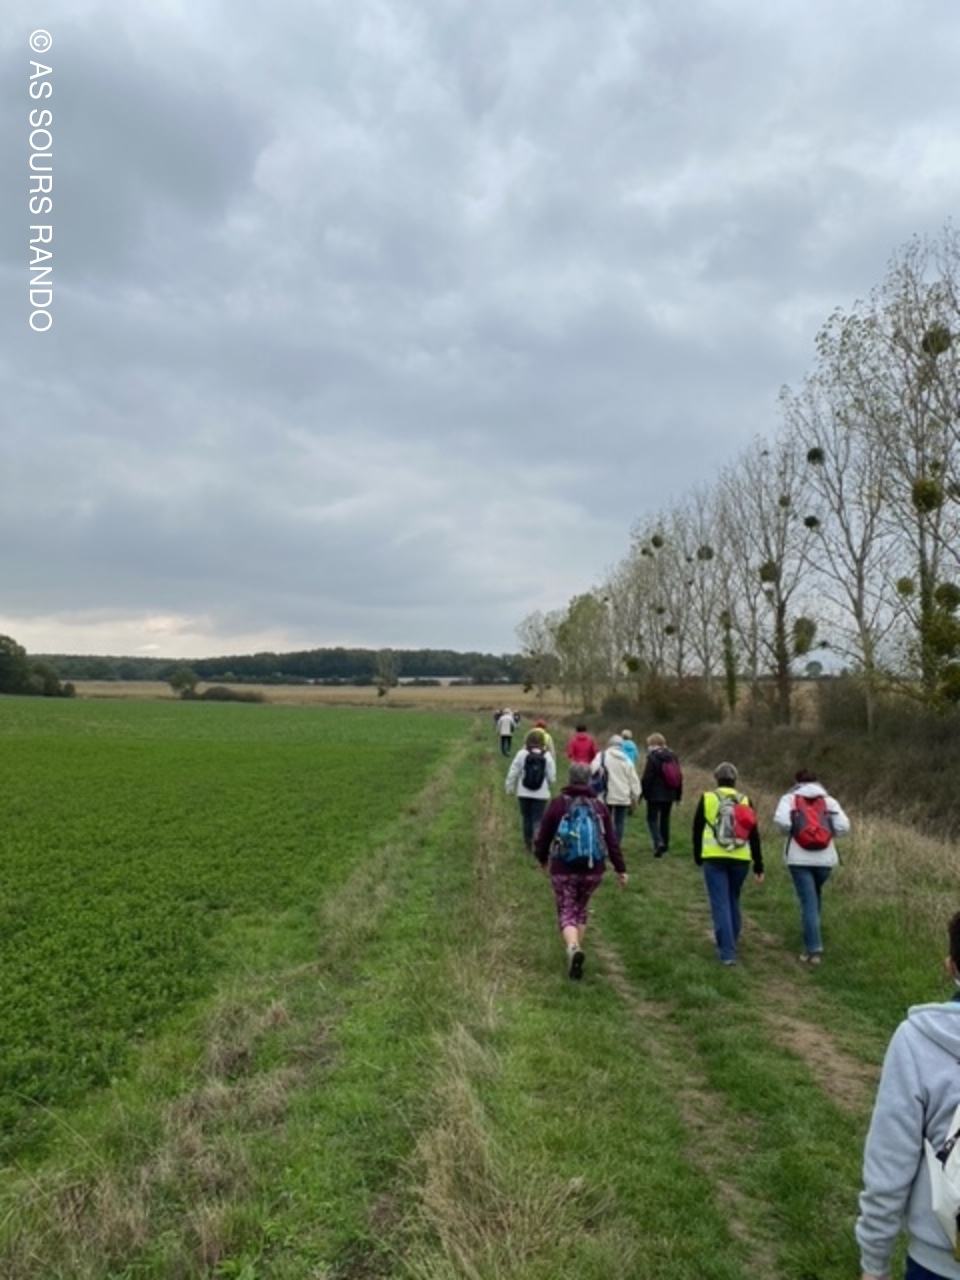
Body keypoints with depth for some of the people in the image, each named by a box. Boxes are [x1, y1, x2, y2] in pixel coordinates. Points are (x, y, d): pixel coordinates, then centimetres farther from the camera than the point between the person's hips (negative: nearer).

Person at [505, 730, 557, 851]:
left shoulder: (522, 754, -9)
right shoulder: (547, 756, -8)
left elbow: (513, 773, -5)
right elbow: (552, 777, -5)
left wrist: (510, 788, 8)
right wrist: (547, 786, 16)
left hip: (524, 793, 1)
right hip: (541, 794, -1)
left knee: (526, 817, 15)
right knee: (538, 819, 3)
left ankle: (528, 844, 25)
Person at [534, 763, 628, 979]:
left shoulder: (558, 803, -3)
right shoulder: (599, 805, 3)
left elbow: (544, 836, 2)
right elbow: (612, 841, 2)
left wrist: (542, 859, 19)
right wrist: (620, 869, 7)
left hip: (563, 869, -2)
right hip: (593, 869, 2)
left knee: (566, 912, 3)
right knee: (581, 909, 22)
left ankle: (573, 948, -23)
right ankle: (575, 949, 23)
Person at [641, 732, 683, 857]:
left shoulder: (652, 757, -12)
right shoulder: (672, 756, 9)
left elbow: (647, 777, -14)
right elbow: (679, 776, 13)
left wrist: (643, 792, -5)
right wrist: (678, 794, 19)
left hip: (655, 794, -6)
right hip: (669, 794, 6)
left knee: (652, 819, 0)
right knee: (665, 818, 17)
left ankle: (658, 843, -18)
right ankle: (665, 844, 21)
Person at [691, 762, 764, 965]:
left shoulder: (707, 798, 3)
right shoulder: (745, 801, 7)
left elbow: (697, 830, 6)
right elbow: (754, 835, 6)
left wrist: (698, 856, 20)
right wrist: (758, 866, 11)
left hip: (714, 858, -2)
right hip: (740, 859, 3)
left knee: (720, 904, -1)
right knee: (733, 900, 20)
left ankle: (727, 952, -6)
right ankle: (731, 942, 31)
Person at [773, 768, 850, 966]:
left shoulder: (789, 798, 5)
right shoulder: (829, 800, 10)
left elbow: (780, 820, -13)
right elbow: (843, 827, -4)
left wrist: (790, 833, 7)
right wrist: (826, 832, 14)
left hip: (799, 858, -2)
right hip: (825, 858, 2)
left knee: (808, 903, 1)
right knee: (814, 896, 26)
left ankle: (813, 949, -4)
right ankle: (812, 939, 30)